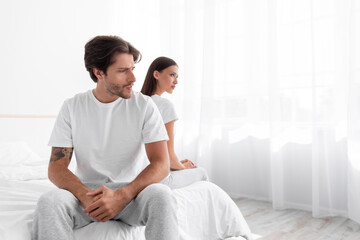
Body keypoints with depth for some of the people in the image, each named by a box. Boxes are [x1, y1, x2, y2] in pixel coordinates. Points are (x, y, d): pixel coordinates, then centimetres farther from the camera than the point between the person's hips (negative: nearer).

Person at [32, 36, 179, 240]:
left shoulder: (144, 105, -5)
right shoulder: (72, 107, 0)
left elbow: (161, 164, -12)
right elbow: (56, 167, -4)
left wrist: (122, 195, -28)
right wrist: (85, 196, -25)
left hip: (132, 190, -1)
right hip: (87, 190, 1)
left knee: (161, 196, -32)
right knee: (49, 202, -29)